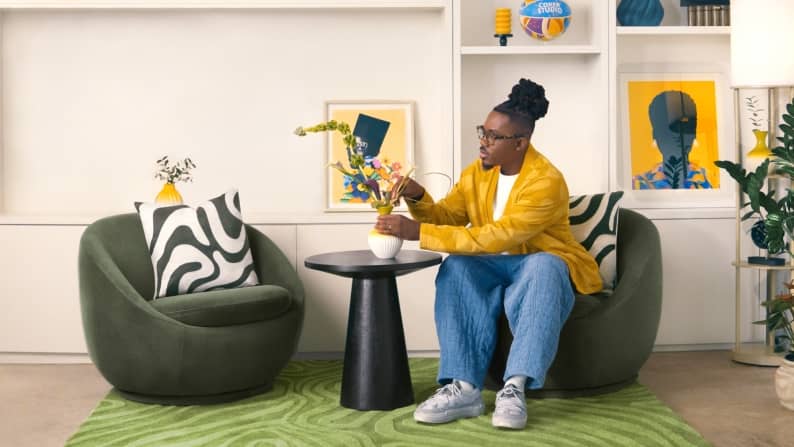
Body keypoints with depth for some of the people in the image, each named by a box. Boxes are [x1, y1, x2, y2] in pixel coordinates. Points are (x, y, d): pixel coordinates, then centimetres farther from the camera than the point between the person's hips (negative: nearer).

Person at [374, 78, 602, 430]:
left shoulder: (546, 182, -23)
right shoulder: (477, 173, 0)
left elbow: (493, 238, -32)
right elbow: (447, 217, 6)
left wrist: (419, 233, -35)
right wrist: (418, 199, -17)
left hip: (544, 268, -5)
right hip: (495, 267, 5)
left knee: (542, 266, -39)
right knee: (456, 268, -26)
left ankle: (514, 388, -45)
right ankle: (464, 387, -36)